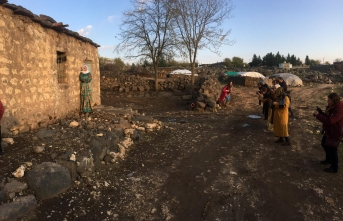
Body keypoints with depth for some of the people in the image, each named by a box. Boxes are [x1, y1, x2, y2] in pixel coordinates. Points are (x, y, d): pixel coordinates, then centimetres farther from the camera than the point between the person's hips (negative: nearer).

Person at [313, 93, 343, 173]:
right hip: (328, 131, 10)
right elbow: (327, 116, 11)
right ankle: (328, 159, 49)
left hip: (335, 133, -10)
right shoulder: (332, 107, 1)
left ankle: (334, 168, 21)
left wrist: (318, 115, -29)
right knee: (324, 144, 26)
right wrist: (320, 112, -8)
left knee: (332, 149, 3)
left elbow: (329, 121, -35)